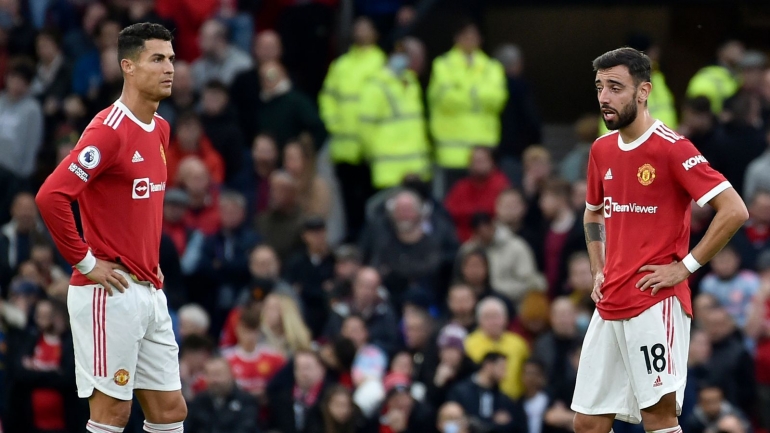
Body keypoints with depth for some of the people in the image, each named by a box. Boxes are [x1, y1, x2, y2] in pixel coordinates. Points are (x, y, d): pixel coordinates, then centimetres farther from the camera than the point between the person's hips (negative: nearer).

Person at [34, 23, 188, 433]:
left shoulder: (160, 129, 12)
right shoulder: (109, 131, -15)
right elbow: (50, 196, -23)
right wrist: (85, 261, -17)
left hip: (150, 292, 9)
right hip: (110, 292, -9)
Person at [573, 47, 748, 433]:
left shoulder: (672, 148, -10)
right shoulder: (602, 150, 12)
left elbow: (734, 210, -15)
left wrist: (685, 267, -13)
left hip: (656, 305, -7)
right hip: (609, 307, 7)